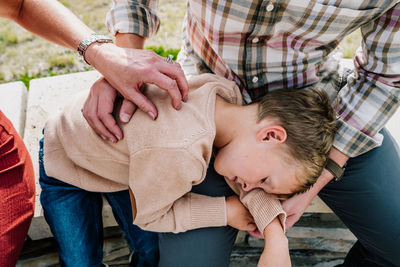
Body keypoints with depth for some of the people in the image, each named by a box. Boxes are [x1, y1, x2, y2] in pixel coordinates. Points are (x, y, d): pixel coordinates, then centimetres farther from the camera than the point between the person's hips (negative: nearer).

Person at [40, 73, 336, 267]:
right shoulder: (178, 156, -47)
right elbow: (146, 215, -25)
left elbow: (241, 178, -12)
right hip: (65, 168, -6)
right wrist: (225, 211, -20)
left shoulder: (226, 92, -25)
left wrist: (277, 238, -24)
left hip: (121, 162, 6)